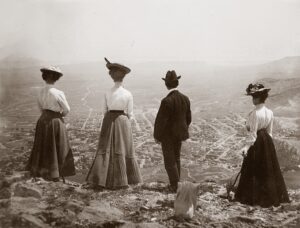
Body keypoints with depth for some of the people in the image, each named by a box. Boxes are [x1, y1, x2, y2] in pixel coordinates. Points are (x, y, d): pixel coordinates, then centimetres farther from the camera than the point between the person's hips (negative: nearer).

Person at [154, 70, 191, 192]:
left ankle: (175, 185, 11)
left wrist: (157, 136, -7)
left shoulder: (166, 101, -25)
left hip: (168, 135, -6)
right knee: (176, 158, 20)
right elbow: (188, 118, 6)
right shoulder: (185, 99, -4)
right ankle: (175, 183, 30)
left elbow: (160, 121, -21)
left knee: (169, 161, 7)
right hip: (179, 134, 6)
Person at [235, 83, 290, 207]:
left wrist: (249, 147, -11)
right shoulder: (270, 113, 4)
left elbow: (253, 133, -18)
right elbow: (270, 131, 10)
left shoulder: (255, 113, -19)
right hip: (267, 141, 7)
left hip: (257, 142, -7)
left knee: (254, 171, 4)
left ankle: (253, 197, 13)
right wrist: (267, 141, 18)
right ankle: (274, 196, 25)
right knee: (269, 169, 16)